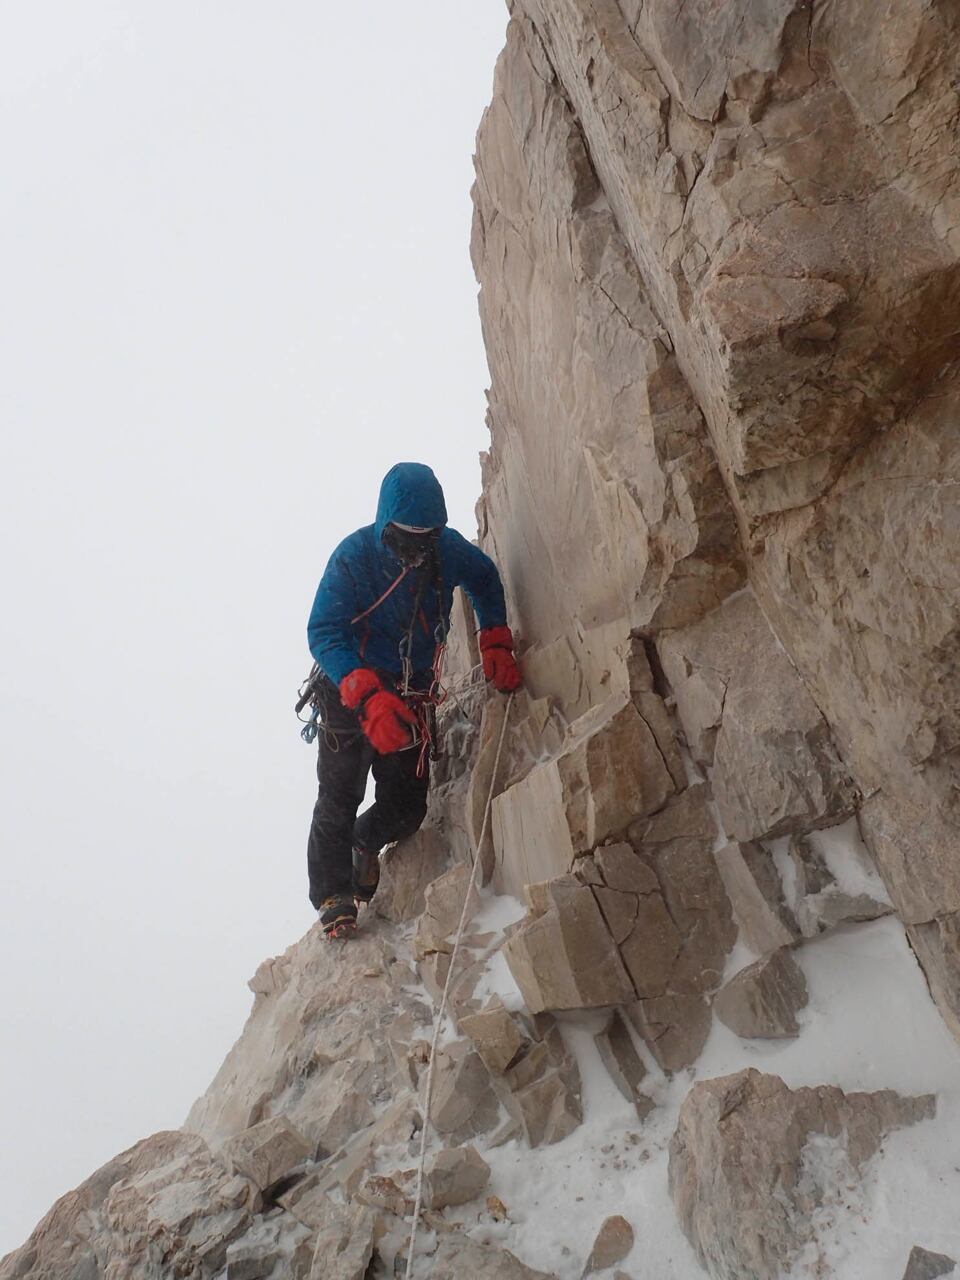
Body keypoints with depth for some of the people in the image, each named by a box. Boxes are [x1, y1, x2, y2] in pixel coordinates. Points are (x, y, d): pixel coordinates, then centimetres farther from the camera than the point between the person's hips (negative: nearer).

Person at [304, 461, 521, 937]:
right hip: (350, 693, -3)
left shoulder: (447, 549, -8)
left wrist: (496, 644, 1)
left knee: (407, 807, 6)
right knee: (339, 798, -7)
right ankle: (334, 896, 13)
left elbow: (484, 580, 14)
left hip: (411, 696, 4)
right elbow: (323, 633, -28)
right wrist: (368, 697, -42)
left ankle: (365, 843, 39)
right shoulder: (354, 555, -20)